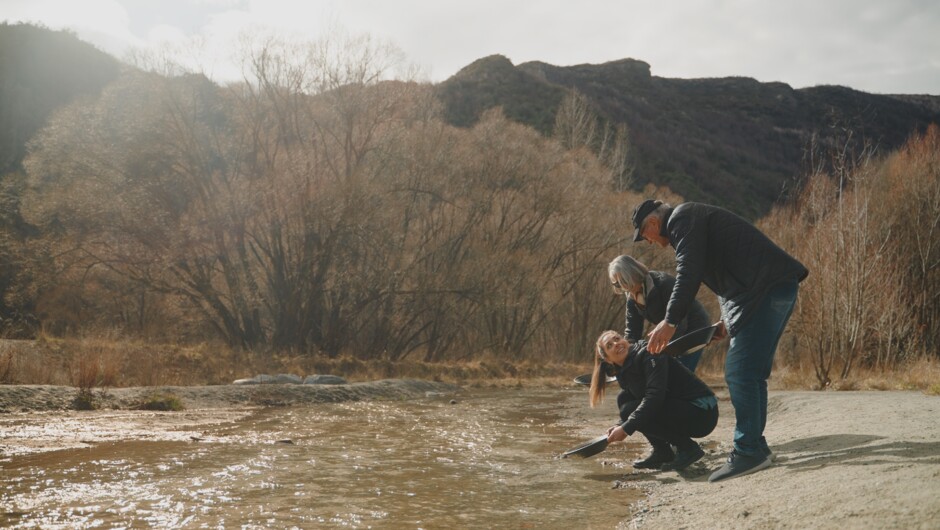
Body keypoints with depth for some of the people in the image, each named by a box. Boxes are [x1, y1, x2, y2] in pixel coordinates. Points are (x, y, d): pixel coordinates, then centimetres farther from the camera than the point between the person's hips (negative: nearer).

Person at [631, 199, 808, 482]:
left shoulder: (682, 219, -3)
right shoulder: (694, 218, 28)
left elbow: (688, 274, -15)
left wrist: (670, 322, -14)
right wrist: (727, 320, 29)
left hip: (766, 286, -11)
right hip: (779, 288, 11)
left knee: (741, 372, -10)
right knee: (750, 372, 14)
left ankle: (748, 451, -8)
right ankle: (754, 446, 19)